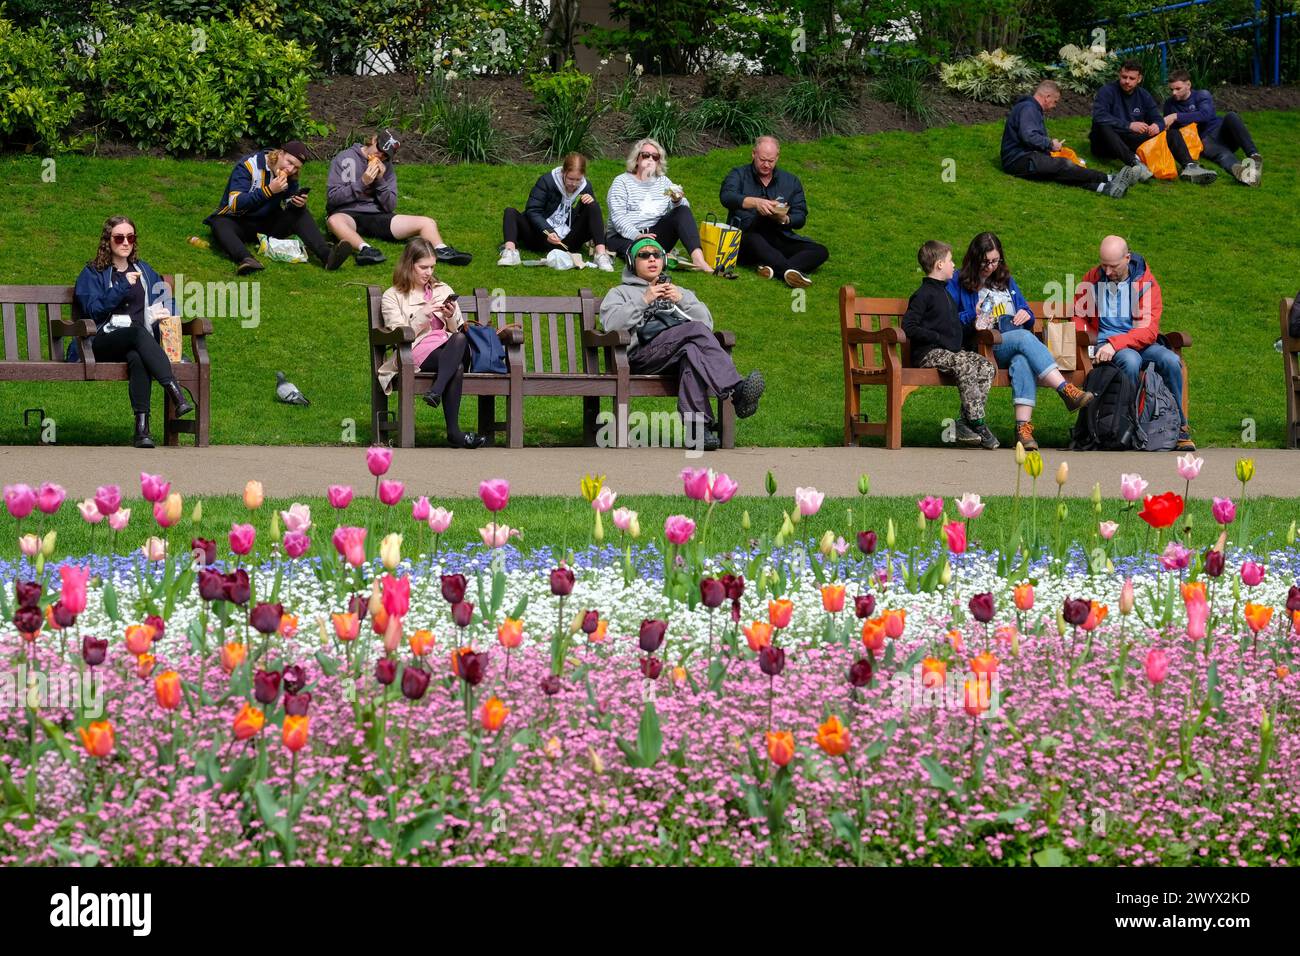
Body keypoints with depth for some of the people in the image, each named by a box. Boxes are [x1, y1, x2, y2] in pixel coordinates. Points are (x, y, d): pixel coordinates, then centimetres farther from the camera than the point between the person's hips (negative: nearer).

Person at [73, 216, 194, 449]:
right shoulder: (93, 273, 13)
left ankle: (142, 427, -50)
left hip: (140, 342, 3)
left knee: (137, 359, -37)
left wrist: (162, 312, 7)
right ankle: (178, 396, -52)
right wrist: (124, 286, -8)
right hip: (106, 342, -2)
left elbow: (164, 297, 31)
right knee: (139, 332, -38)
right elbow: (93, 309, -2)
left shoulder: (143, 270, 26)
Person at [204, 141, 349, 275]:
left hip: (267, 223, 5)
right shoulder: (248, 165, -17)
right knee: (220, 225, -37)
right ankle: (245, 260, -65)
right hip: (239, 223, -5)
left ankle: (326, 254, -35)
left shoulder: (290, 176, 0)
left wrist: (298, 204, -20)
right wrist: (268, 191, -32)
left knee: (301, 214, -14)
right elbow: (235, 204, -25)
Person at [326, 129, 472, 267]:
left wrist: (380, 181, -9)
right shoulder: (344, 159, 2)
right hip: (347, 214, -4)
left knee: (427, 223, -12)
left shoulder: (386, 166, 13)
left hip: (377, 216, 4)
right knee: (334, 221, -42)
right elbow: (332, 197, -6)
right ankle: (364, 248, -64)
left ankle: (441, 250, -38)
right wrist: (362, 182, -15)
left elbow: (390, 206, 6)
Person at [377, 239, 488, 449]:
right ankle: (453, 433, -45)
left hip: (447, 348, 3)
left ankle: (436, 392, -50)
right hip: (418, 351, -3)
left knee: (460, 340, -38)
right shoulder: (392, 297, 13)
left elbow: (458, 332, 24)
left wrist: (451, 317, 1)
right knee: (456, 367, -37)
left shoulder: (443, 290, 26)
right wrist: (423, 315, -11)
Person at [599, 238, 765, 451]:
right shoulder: (620, 293, 30)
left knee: (691, 351, -39)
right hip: (645, 351, -3)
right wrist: (643, 301, -2)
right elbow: (611, 324, 5)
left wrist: (682, 300, 4)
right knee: (696, 330, -33)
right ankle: (736, 390, -50)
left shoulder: (681, 292, 38)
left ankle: (696, 425, -55)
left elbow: (707, 323, 19)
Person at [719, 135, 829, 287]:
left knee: (820, 251, -20)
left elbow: (800, 217, 13)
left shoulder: (791, 181, 17)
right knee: (754, 240, -40)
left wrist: (785, 219, -12)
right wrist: (755, 202, -29)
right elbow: (726, 197, -12)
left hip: (780, 239, 3)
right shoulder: (739, 175, 9)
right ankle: (790, 271, -61)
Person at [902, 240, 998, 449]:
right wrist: (939, 339, -18)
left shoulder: (946, 294, 24)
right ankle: (977, 423, -32)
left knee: (987, 366, -13)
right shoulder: (924, 295, -5)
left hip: (951, 351, 8)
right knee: (964, 364, -33)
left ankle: (965, 421, -19)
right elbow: (909, 327, -15)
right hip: (928, 354, -8)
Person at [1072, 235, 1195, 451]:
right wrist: (1090, 341, -7)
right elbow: (1078, 317, 14)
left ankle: (1179, 426, -13)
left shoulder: (1146, 283, -3)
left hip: (1141, 344, 1)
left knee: (1171, 360, -29)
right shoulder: (1093, 279, 5)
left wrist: (1115, 343, -26)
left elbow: (1148, 330, -13)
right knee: (1131, 360, -36)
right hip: (1105, 343, -1)